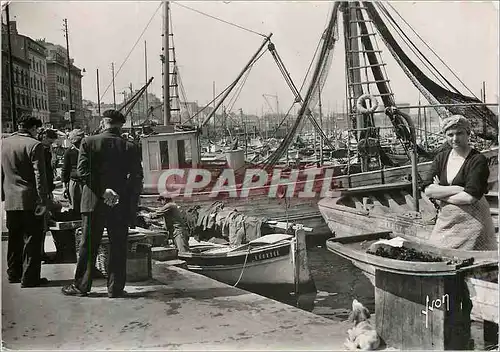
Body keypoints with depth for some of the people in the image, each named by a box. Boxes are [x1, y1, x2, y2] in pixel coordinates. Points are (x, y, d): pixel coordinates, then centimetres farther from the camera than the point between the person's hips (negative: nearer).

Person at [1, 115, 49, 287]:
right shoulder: (34, 145, -11)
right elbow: (39, 176, -15)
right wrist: (42, 201, -13)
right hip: (30, 200, -6)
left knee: (14, 238, 17)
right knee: (32, 239, 1)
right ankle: (29, 277, 3)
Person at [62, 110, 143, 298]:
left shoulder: (88, 142, -1)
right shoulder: (129, 147, 0)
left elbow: (82, 171, -10)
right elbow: (137, 178, -3)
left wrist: (102, 191, -11)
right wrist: (131, 202, 4)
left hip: (94, 203, 0)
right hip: (121, 204, 0)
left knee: (88, 246, 10)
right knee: (118, 247, 8)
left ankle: (81, 286, 18)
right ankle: (115, 288, 11)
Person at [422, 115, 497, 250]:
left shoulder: (478, 160, -10)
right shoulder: (441, 157, 5)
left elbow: (471, 197, -19)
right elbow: (428, 190, -4)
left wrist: (440, 194, -9)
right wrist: (458, 189, -14)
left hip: (471, 221, -4)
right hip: (445, 220, 5)